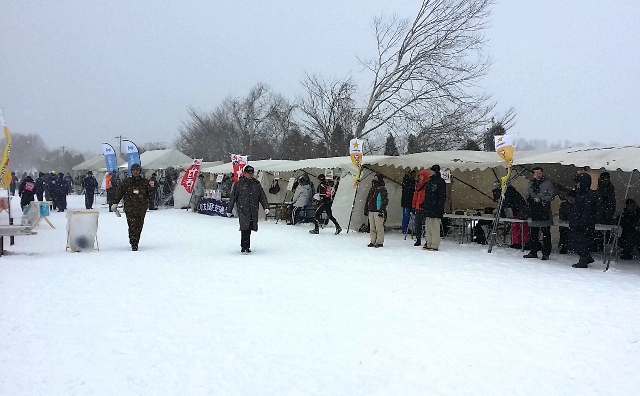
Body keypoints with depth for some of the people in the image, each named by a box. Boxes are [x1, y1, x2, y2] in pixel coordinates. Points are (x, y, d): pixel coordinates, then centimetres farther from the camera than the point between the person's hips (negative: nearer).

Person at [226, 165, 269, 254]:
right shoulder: (239, 184, 0)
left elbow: (262, 196, 13)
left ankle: (246, 246, 19)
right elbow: (233, 197, 3)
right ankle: (244, 248, -12)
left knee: (249, 229, 8)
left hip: (253, 211, 4)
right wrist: (229, 209, 4)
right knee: (245, 229, -14)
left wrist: (266, 207, 2)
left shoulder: (257, 184, 11)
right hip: (243, 210, -4)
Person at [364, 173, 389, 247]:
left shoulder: (382, 190, -5)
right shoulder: (371, 190, 16)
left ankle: (379, 242, 0)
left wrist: (382, 210, -16)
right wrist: (366, 209, 18)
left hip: (378, 211, -7)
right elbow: (367, 200, 23)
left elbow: (385, 201, -11)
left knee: (379, 227, -5)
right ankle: (373, 241, 17)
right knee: (372, 227, 10)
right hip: (371, 211, 7)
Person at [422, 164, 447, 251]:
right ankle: (428, 244, 17)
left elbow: (443, 196, -11)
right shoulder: (429, 182, 18)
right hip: (428, 208, 8)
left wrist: (439, 207, -17)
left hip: (435, 209, -8)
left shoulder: (440, 181, -6)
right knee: (428, 227, 11)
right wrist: (424, 205, 16)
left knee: (435, 228, -7)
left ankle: (434, 245, -3)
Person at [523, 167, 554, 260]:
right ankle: (533, 252, 16)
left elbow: (551, 195, -6)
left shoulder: (548, 183, 1)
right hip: (534, 212, 5)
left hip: (545, 211, -5)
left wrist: (541, 199, -16)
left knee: (546, 233, -2)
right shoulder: (531, 184, 16)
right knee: (534, 233, 7)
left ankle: (546, 253, 2)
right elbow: (527, 196, 20)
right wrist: (530, 200, -1)